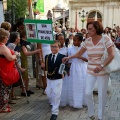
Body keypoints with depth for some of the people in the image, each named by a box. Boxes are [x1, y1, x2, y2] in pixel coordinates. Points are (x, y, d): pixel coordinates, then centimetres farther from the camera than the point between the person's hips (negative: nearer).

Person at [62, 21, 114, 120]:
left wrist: (101, 66, -25)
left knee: (102, 95, 6)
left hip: (103, 71, -3)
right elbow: (79, 54, 11)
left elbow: (111, 55, -15)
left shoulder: (106, 39, -12)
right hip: (90, 71, 3)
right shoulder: (87, 41, -1)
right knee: (88, 93, 0)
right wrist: (68, 57, -2)